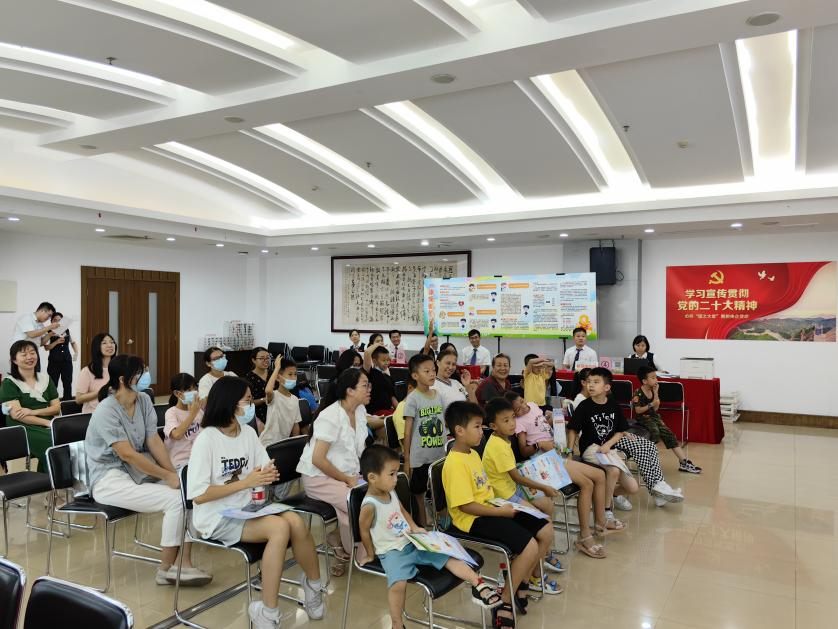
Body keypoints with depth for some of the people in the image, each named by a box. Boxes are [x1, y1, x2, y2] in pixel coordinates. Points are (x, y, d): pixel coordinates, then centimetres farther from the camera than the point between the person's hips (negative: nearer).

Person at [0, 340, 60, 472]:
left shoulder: (45, 378, 17)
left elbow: (57, 407, 11)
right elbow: (16, 415, -9)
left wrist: (33, 411, -9)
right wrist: (48, 423, -18)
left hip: (47, 426, 4)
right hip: (23, 428, -4)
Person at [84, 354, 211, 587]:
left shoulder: (144, 402, 3)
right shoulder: (106, 411, -18)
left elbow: (154, 441, -1)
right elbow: (127, 454, -22)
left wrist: (174, 473, -13)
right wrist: (167, 476, -20)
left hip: (139, 470, 7)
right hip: (110, 480, -7)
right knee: (175, 499, -24)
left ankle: (185, 564, -13)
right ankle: (166, 570, -7)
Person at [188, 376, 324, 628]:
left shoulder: (248, 432, 4)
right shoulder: (207, 439, -16)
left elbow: (263, 473, 10)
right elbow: (199, 495, -19)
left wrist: (268, 475, -15)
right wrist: (245, 482, -21)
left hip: (244, 509, 6)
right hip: (215, 517, -6)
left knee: (296, 521, -22)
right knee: (280, 528, -29)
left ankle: (314, 585, 2)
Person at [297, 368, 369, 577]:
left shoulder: (360, 411, 3)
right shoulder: (331, 417, -20)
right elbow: (318, 459, -22)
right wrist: (346, 479, -15)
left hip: (349, 475, 8)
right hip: (319, 477, -7)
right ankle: (341, 545, 2)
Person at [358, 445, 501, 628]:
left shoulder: (391, 492, 2)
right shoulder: (370, 505, -23)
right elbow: (364, 531, -11)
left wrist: (415, 528, 11)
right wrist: (371, 554, 2)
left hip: (413, 543, 8)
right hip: (392, 552, -7)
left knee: (447, 555, -2)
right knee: (398, 584, -32)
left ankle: (478, 585, 2)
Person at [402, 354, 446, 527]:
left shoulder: (438, 396, 5)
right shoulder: (413, 399, -11)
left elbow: (443, 426, 11)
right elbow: (407, 432, -9)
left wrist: (446, 452, 9)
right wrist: (406, 460, -8)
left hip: (439, 456, 5)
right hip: (419, 458, -5)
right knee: (419, 494, 9)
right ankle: (422, 527, 22)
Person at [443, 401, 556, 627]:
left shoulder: (473, 454, 10)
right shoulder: (455, 464, -21)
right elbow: (465, 506, -23)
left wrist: (503, 504, 4)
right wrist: (501, 511, -18)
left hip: (491, 509, 10)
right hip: (473, 520, -10)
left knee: (546, 530, 5)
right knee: (530, 546, -22)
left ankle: (522, 583, 19)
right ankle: (505, 603, -4)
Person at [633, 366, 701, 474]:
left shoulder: (652, 391, 9)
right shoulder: (638, 393, -13)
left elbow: (655, 409, 4)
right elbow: (638, 410, -15)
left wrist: (655, 393, -2)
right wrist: (651, 404, -18)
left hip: (654, 417, 7)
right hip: (643, 418, -7)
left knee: (669, 434, -6)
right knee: (655, 431, -33)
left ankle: (684, 462, -7)